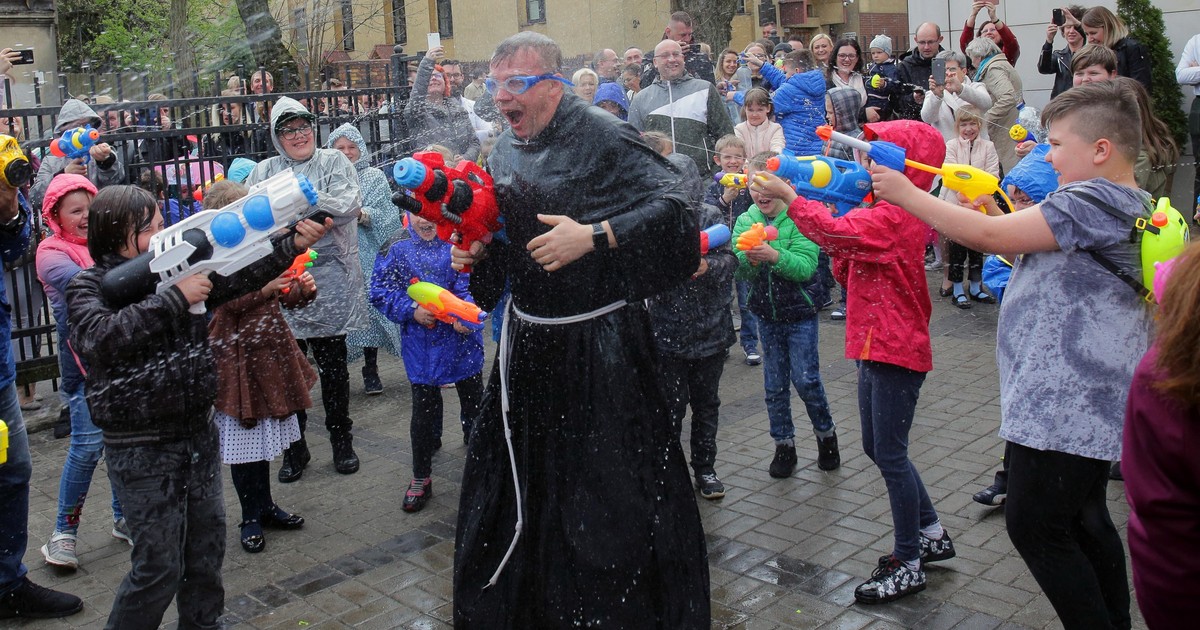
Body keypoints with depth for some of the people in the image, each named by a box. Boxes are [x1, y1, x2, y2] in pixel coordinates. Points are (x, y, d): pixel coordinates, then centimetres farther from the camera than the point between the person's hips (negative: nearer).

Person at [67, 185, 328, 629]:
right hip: (141, 447, -5)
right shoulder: (89, 287, -8)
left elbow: (237, 276, -4)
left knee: (207, 545, 16)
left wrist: (292, 246, -17)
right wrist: (174, 299, -28)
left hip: (199, 432, 6)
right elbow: (100, 338, -27)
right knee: (159, 566, 0)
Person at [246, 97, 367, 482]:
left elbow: (348, 206, -12)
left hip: (329, 281, -2)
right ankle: (294, 447, 22)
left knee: (333, 366, 9)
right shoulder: (265, 170, 11)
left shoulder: (334, 162, 4)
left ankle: (341, 440, 25)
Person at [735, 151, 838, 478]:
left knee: (805, 378, 0)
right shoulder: (745, 221, -1)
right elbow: (741, 272, -8)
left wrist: (773, 256, -37)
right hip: (766, 312, 4)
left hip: (800, 312, -4)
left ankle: (826, 433, 25)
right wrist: (749, 259, -30)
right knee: (774, 384, 11)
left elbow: (806, 266, -22)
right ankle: (783, 445, 25)